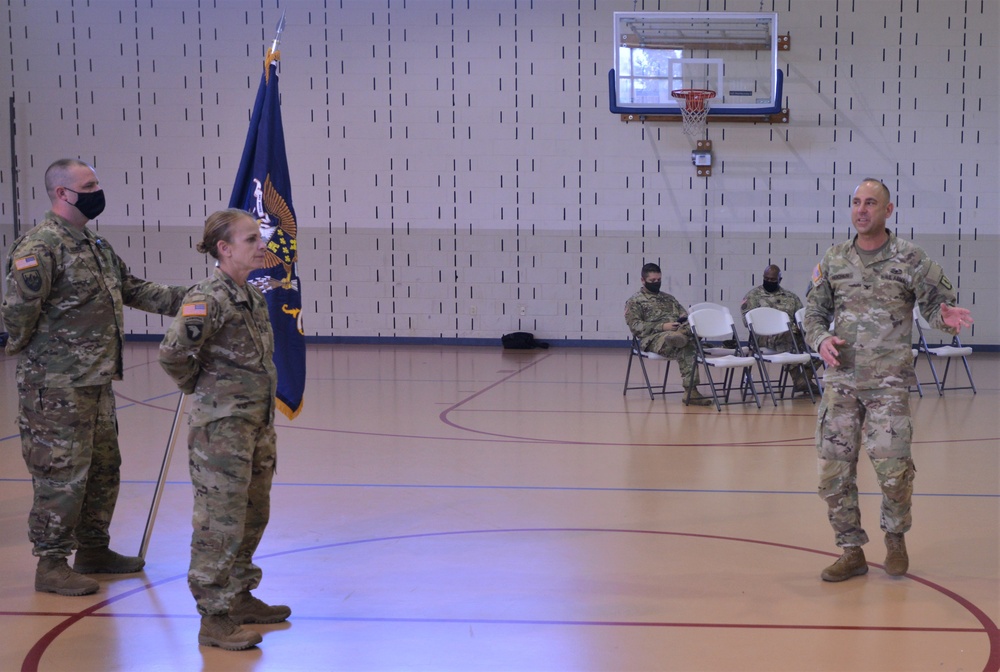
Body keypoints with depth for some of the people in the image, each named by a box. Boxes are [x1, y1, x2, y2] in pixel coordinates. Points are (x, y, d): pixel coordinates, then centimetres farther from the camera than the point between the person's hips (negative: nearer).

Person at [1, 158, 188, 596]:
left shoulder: (96, 247, 15)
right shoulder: (41, 246, -16)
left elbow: (134, 290, 21)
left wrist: (186, 299, 15)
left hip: (98, 382, 10)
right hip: (58, 388, -9)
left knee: (104, 470, 17)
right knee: (61, 475, -4)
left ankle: (93, 550, 31)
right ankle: (51, 564, 6)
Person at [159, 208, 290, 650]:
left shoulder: (252, 296, 9)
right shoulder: (208, 299, -18)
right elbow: (173, 354, -25)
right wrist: (202, 389, -8)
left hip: (258, 427, 9)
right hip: (222, 430, -9)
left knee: (252, 518, 18)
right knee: (221, 524, -3)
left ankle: (240, 598, 33)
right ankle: (215, 619, 6)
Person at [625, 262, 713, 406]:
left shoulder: (668, 298, 32)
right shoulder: (634, 301, 12)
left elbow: (684, 313, 29)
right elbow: (635, 326, -2)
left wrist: (685, 318, 0)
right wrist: (662, 327, -15)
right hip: (654, 338, -4)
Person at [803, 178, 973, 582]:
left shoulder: (910, 259, -1)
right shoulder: (834, 260, 8)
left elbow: (935, 302, 1)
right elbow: (814, 311, 14)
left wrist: (946, 315, -23)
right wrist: (821, 339, -7)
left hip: (888, 382, -3)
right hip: (841, 380, 3)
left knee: (893, 468, -11)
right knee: (834, 469, 2)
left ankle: (895, 537, 19)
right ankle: (851, 552, 17)